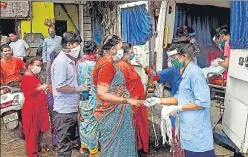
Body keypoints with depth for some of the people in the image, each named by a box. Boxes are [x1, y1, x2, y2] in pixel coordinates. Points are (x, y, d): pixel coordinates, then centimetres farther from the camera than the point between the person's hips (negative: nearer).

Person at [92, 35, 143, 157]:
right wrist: (128, 100, -30)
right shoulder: (107, 65, -20)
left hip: (114, 112, 10)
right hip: (112, 114, -10)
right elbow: (102, 94, -27)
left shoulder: (106, 62, 9)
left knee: (117, 145, 18)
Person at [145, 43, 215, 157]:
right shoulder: (186, 73, 12)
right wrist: (159, 100, 9)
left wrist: (179, 108, -16)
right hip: (189, 127, 9)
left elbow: (203, 102, -22)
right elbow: (179, 97, 18)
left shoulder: (194, 72, -17)